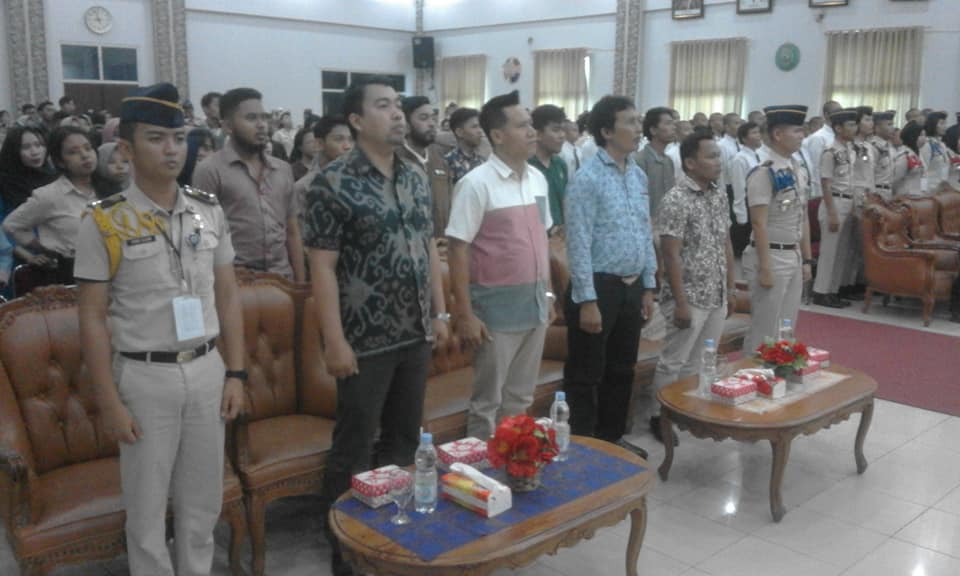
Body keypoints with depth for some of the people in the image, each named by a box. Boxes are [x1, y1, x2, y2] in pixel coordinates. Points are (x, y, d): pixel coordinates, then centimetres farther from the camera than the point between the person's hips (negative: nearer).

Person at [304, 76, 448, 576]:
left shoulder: (416, 177, 9)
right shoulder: (333, 182, -12)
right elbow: (322, 266, -14)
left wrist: (439, 312, 11)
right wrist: (335, 340, -17)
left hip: (415, 334, 7)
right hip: (366, 340, -6)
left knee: (404, 440, 18)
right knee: (354, 448, 5)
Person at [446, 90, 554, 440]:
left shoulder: (537, 179, 7)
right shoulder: (477, 184, -13)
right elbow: (458, 250, -14)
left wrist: (548, 293, 14)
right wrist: (464, 314, -16)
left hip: (534, 304, 6)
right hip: (498, 306, -6)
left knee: (520, 399, 17)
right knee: (488, 401, 6)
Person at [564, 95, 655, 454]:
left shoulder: (639, 176, 9)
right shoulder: (588, 179, -14)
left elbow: (646, 234, 14)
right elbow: (579, 244, -17)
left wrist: (648, 287, 13)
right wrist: (587, 300, -19)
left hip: (631, 287, 8)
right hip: (599, 286, -8)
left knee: (622, 370, 18)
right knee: (586, 375, 4)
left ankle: (612, 438, 34)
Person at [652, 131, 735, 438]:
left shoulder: (720, 196, 8)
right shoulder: (676, 200, -15)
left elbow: (726, 245, 14)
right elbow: (672, 255, -17)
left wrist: (731, 289, 13)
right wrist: (681, 302, -18)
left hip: (716, 297, 7)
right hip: (689, 298, -7)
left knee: (701, 362, 16)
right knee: (673, 362, 4)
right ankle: (660, 417, 17)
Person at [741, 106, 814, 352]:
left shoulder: (799, 171, 10)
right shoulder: (764, 173, -16)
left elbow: (803, 218, 15)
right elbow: (759, 224, -18)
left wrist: (806, 259, 15)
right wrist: (764, 268, -19)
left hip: (793, 257, 8)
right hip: (772, 257, -8)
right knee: (764, 331, 1)